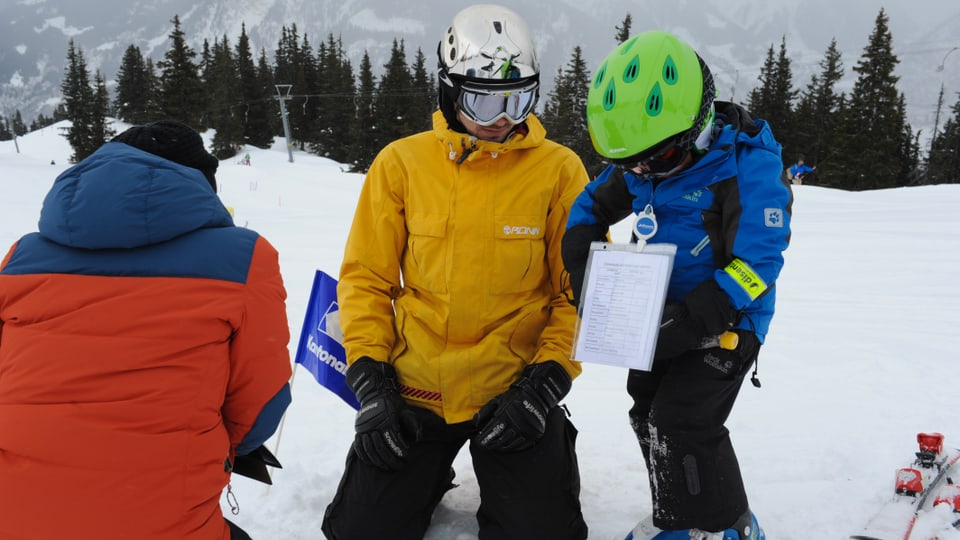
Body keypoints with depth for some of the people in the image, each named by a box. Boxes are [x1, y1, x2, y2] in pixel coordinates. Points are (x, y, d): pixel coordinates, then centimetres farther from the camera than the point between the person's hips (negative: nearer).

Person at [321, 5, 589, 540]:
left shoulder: (559, 170, -5)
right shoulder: (401, 163, -2)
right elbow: (366, 277, 2)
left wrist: (548, 380, -12)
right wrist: (369, 378, -6)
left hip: (515, 392, -1)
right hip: (413, 391, 2)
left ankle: (549, 463, 29)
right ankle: (427, 475, 35)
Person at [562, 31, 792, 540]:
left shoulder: (747, 166, -23)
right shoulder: (642, 166, -2)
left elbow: (756, 264, -26)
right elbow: (593, 204, 12)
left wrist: (692, 321, -33)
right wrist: (580, 262, -5)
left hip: (727, 323, -8)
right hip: (664, 316, 8)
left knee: (683, 422, -14)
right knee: (648, 412, 14)